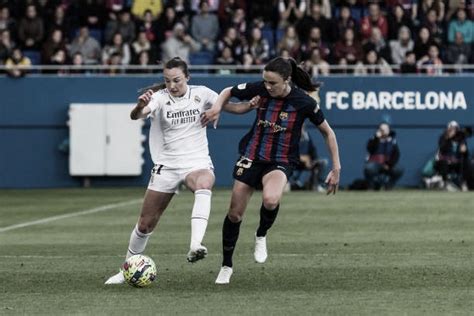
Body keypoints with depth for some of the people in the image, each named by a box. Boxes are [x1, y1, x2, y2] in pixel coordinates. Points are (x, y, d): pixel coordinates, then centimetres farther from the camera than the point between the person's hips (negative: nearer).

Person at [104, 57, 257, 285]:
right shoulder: (160, 98, -7)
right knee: (145, 224, 4)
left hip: (197, 162, -1)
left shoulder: (201, 94, -1)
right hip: (167, 166, 1)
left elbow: (234, 107, 3)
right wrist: (140, 106, -48)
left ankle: (195, 246, -51)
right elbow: (135, 116, -25)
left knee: (203, 186, -38)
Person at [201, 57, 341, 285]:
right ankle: (226, 266, 23)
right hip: (251, 156, 3)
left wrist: (336, 169, -2)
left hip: (280, 163, -3)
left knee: (270, 200, -34)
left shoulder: (304, 102, -15)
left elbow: (328, 133, -2)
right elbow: (228, 91, 10)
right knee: (235, 213, 2)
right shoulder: (259, 89, -9)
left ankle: (261, 236, -1)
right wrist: (217, 106, -12)